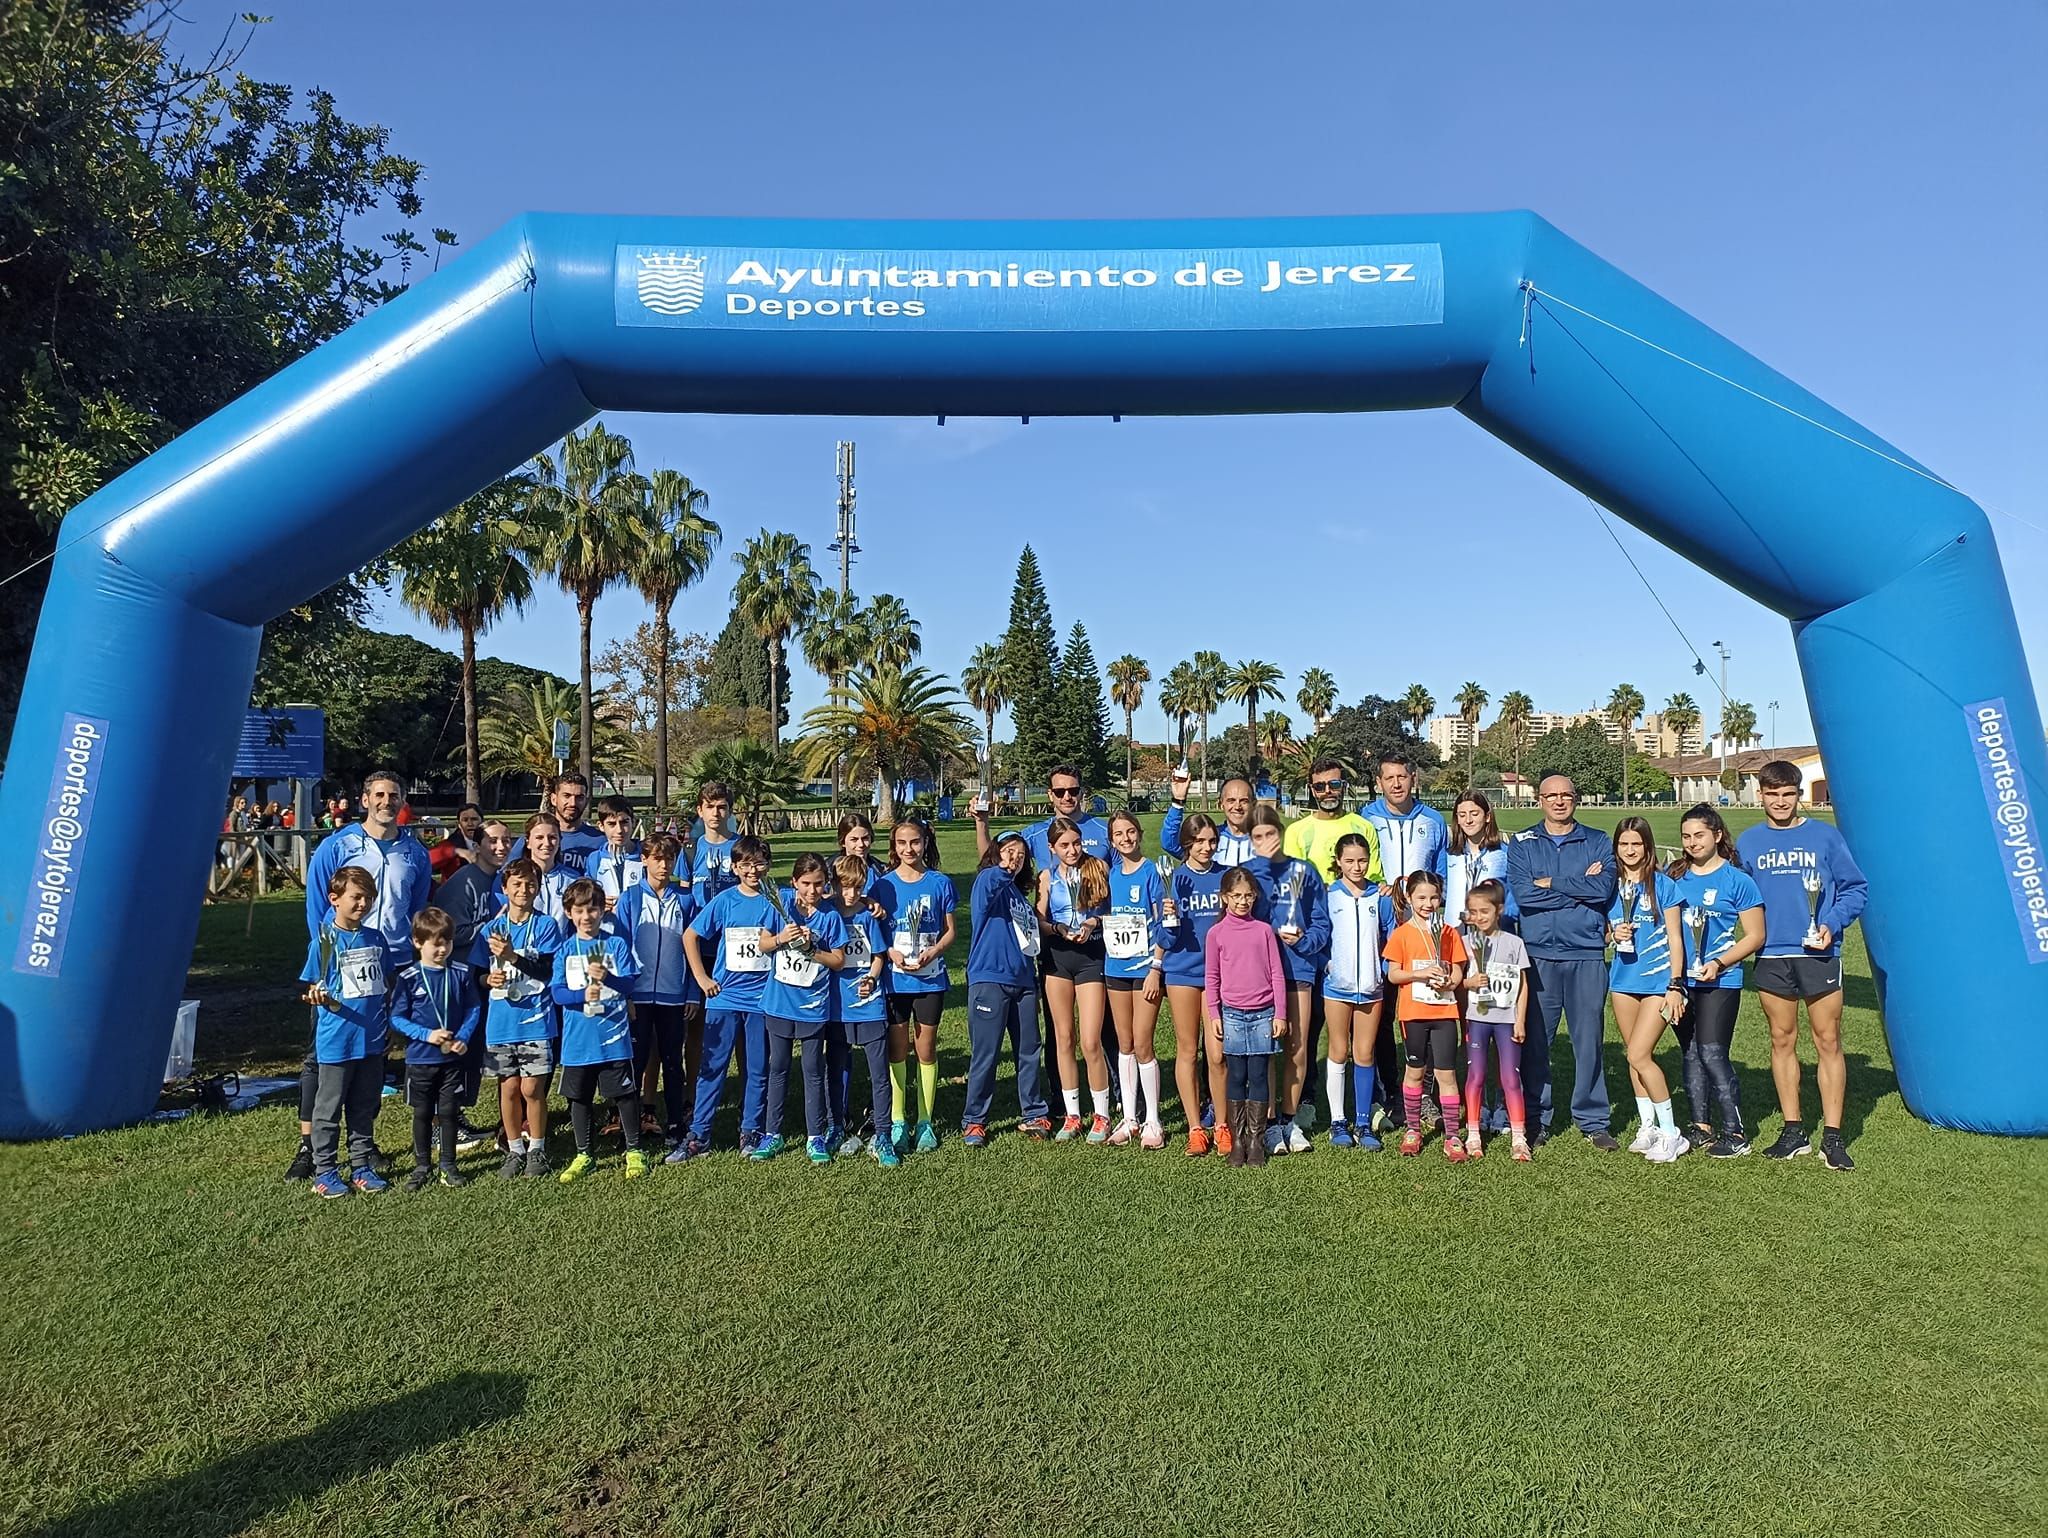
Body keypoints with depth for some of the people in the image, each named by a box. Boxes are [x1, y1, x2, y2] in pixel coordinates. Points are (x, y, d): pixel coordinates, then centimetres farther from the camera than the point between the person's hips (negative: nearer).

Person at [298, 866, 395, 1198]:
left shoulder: (375, 939, 7)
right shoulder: (324, 941, -7)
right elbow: (313, 988, -4)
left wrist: (390, 1015, 8)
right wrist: (318, 997, -25)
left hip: (372, 1040, 5)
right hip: (335, 1041, -4)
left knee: (365, 1109, 14)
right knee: (328, 1109, 6)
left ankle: (362, 1168, 23)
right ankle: (325, 1172, 17)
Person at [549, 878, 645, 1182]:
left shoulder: (617, 945, -1)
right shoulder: (565, 950, 3)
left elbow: (629, 983, -9)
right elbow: (558, 993, -4)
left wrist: (607, 977, -30)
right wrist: (584, 994, -23)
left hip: (613, 1035, -2)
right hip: (578, 1039, 2)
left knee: (624, 1094, 4)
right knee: (579, 1097, 12)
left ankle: (634, 1151, 19)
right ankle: (585, 1154, 27)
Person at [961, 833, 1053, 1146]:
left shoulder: (1021, 894, 18)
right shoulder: (987, 881, -3)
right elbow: (990, 881, -31)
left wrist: (1034, 985, 19)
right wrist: (1005, 871, -51)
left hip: (1023, 982, 7)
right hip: (989, 980, -7)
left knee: (1029, 1051, 11)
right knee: (985, 1055, -1)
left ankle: (1033, 1115, 22)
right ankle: (974, 1121, 10)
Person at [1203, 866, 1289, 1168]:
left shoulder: (1264, 930, 4)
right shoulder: (1217, 933, 2)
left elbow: (1277, 973, 5)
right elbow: (1211, 977, 5)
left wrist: (1280, 1015, 1)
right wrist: (1214, 1015, -1)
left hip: (1263, 1014, 1)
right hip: (1232, 1014, 0)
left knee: (1259, 1077, 3)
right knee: (1236, 1077, 4)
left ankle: (1256, 1141, 12)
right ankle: (1237, 1141, 12)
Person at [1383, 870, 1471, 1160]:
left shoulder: (1449, 932, 4)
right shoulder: (1402, 934, -2)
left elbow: (1457, 972, 5)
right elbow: (1392, 974, -3)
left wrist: (1447, 982, -16)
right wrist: (1420, 973, -18)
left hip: (1444, 1011, 1)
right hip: (1413, 1011, -1)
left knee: (1446, 1073, 0)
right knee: (1414, 1070, 12)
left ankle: (1452, 1136, 8)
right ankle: (1413, 1129, 25)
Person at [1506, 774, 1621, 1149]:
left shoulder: (1598, 842, 10)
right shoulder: (1521, 843, 9)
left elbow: (1604, 888, -8)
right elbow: (1521, 893, -7)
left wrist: (1549, 883, -8)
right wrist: (1580, 886, -6)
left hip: (1586, 953, 0)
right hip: (1537, 953, 0)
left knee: (1588, 1040, 4)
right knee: (1535, 1040, 4)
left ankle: (1593, 1121, 17)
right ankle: (1535, 1119, 15)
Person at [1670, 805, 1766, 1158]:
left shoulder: (1737, 880, -4)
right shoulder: (1676, 878, 9)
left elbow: (1755, 936, -4)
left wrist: (1719, 963, -15)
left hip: (1720, 982, -5)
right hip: (1682, 981, 5)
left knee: (1712, 1054, -8)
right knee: (1690, 1054, 10)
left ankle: (1735, 1133, 3)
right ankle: (1701, 1126, 20)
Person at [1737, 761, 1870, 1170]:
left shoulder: (1825, 836, 1)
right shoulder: (1748, 843, 7)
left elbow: (1856, 889, 3)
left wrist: (1832, 924, -11)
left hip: (1818, 954, -2)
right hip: (1771, 956, 2)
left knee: (1828, 1042, 1)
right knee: (1782, 1041, 9)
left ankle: (1832, 1136, 8)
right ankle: (1794, 1132, 18)